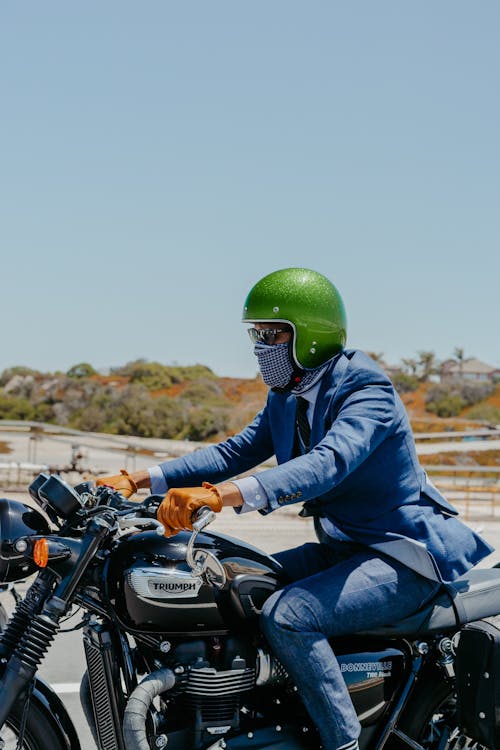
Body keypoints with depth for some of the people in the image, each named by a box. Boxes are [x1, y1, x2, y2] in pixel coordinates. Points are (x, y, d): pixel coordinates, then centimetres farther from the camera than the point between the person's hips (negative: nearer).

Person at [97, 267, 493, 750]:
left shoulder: (366, 389, -19)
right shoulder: (287, 398, 10)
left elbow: (328, 463, -37)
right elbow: (236, 452, 8)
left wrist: (221, 494, -50)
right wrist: (140, 481, -5)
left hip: (403, 554, -10)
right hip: (343, 547, 10)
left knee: (286, 615, -28)